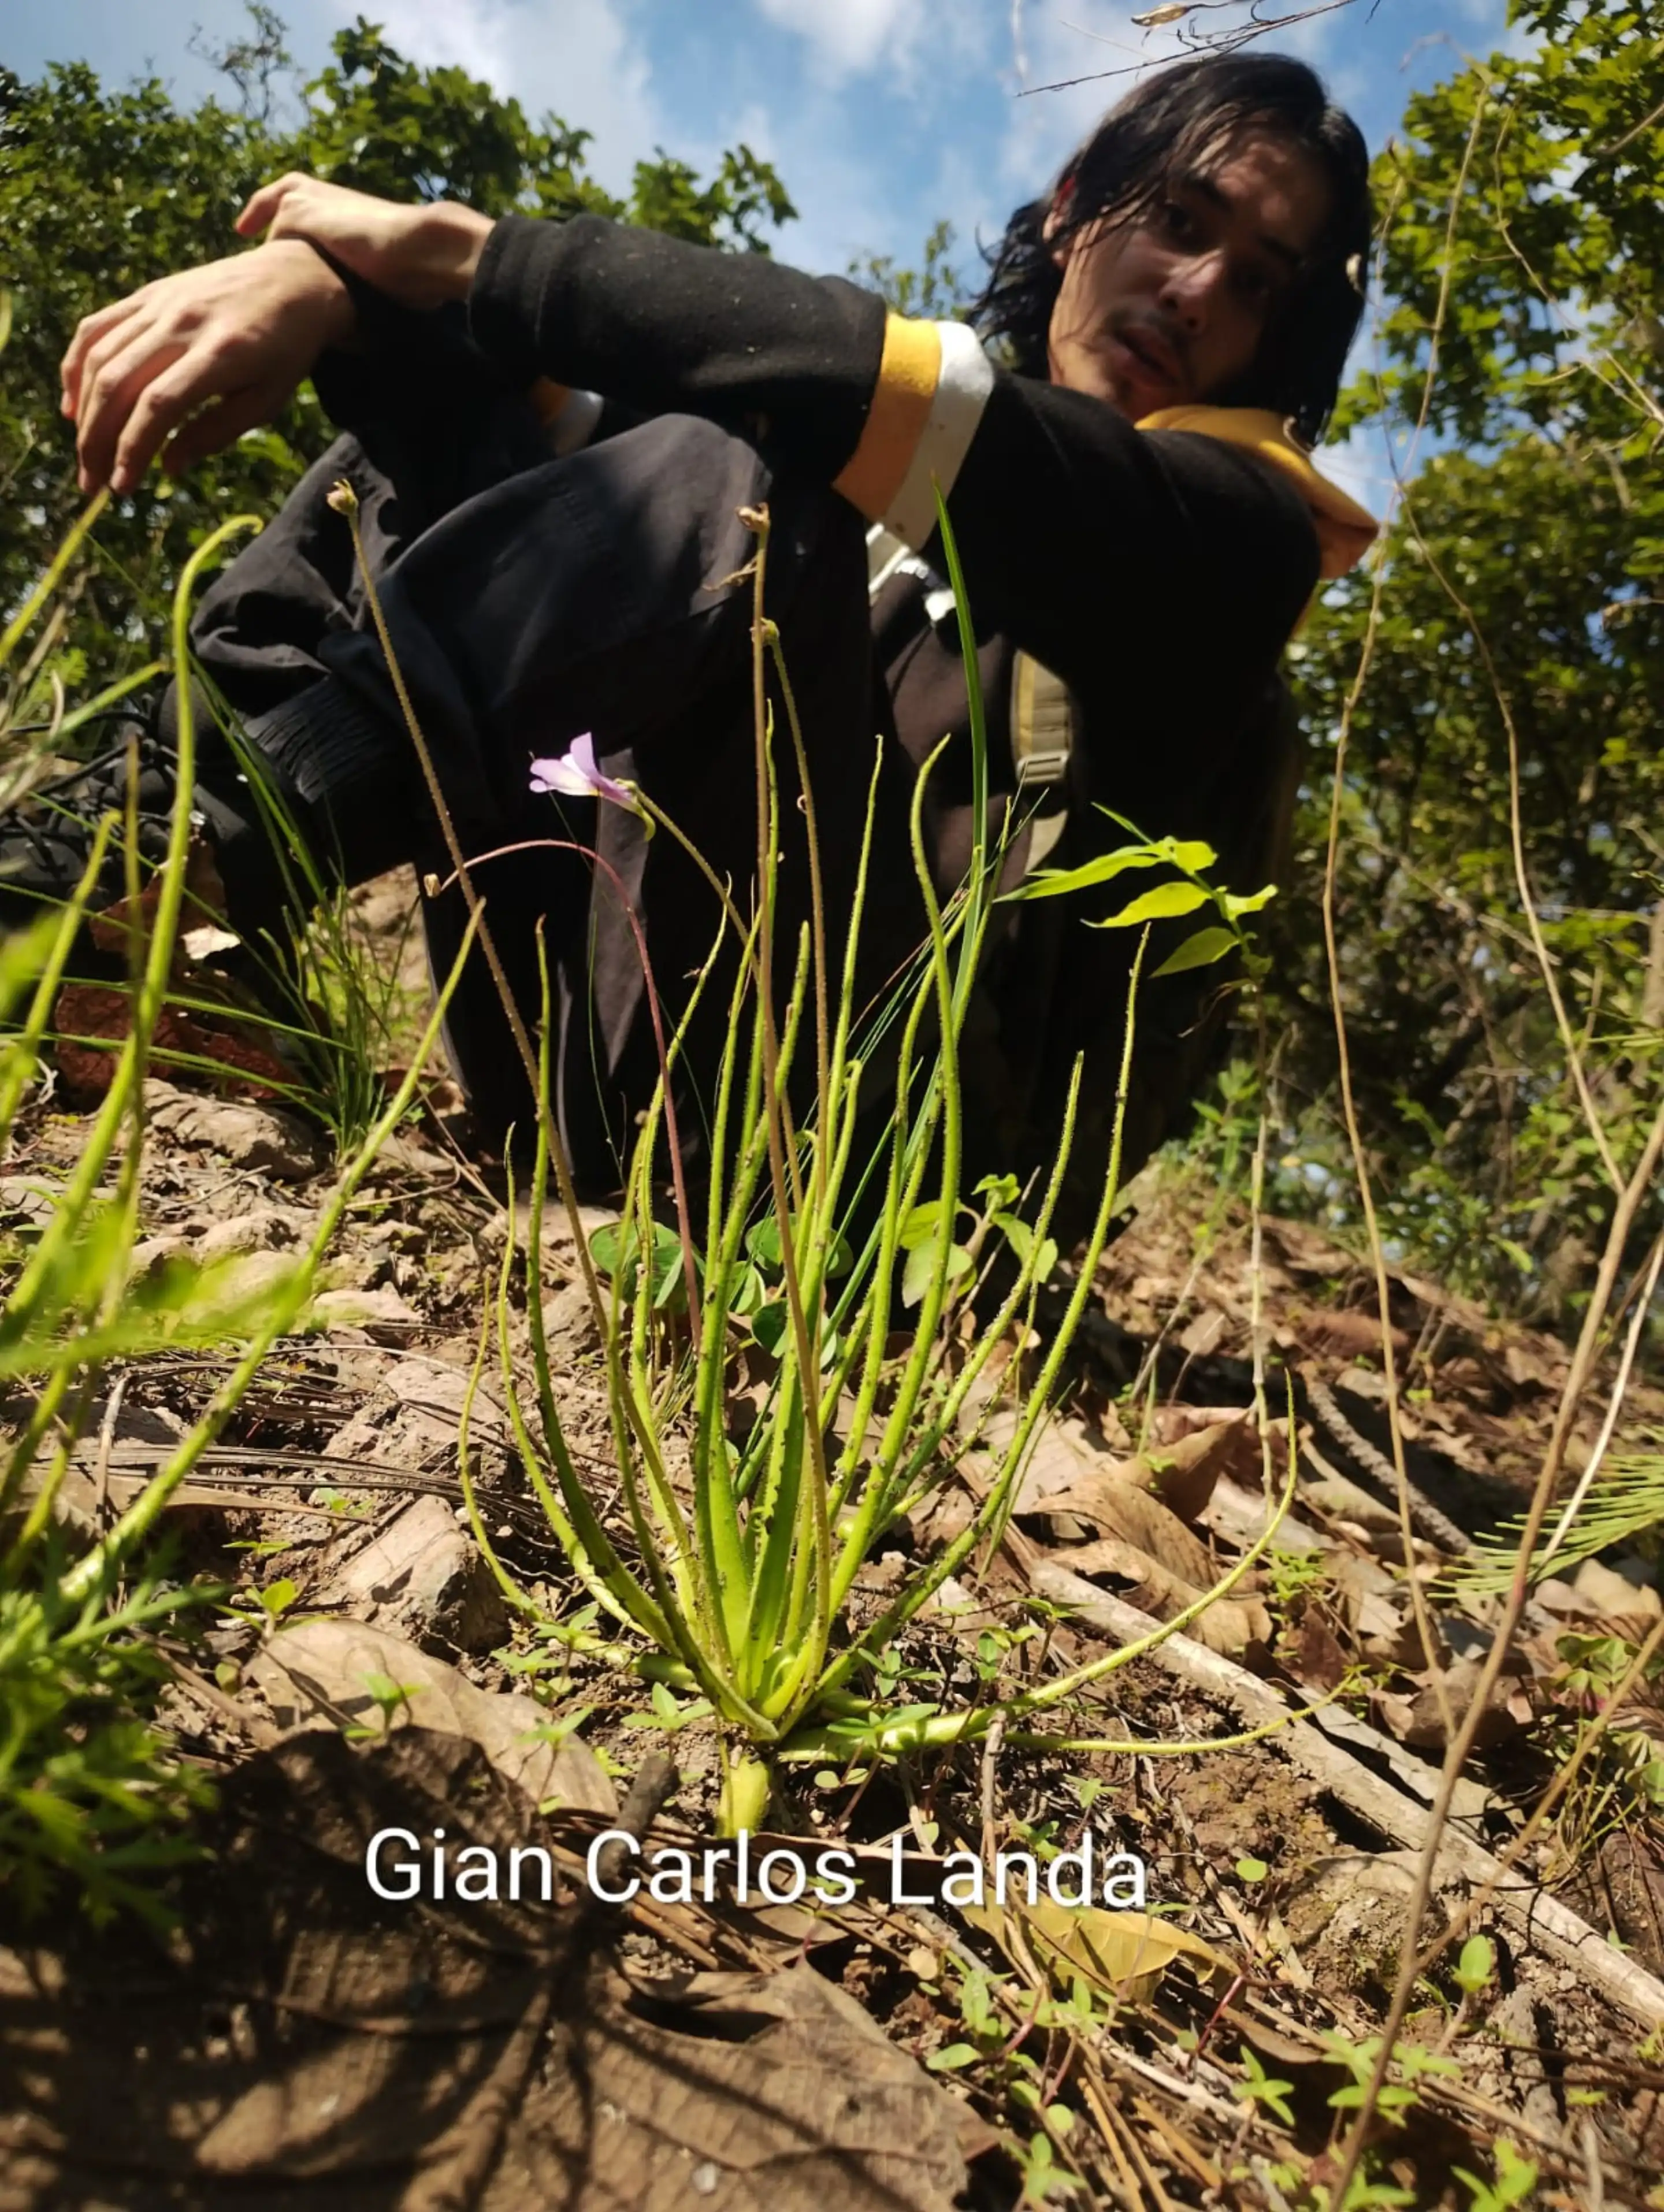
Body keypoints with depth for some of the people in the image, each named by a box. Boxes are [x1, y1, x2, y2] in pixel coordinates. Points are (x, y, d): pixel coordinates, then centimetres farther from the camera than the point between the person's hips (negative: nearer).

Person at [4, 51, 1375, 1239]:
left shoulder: (1239, 518, 3)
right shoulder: (900, 440, 20)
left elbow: (980, 445, -16)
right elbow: (566, 398, 9)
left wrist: (465, 250, -9)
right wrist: (323, 280, -12)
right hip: (617, 1056, 6)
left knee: (726, 483, -24)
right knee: (460, 418, 8)